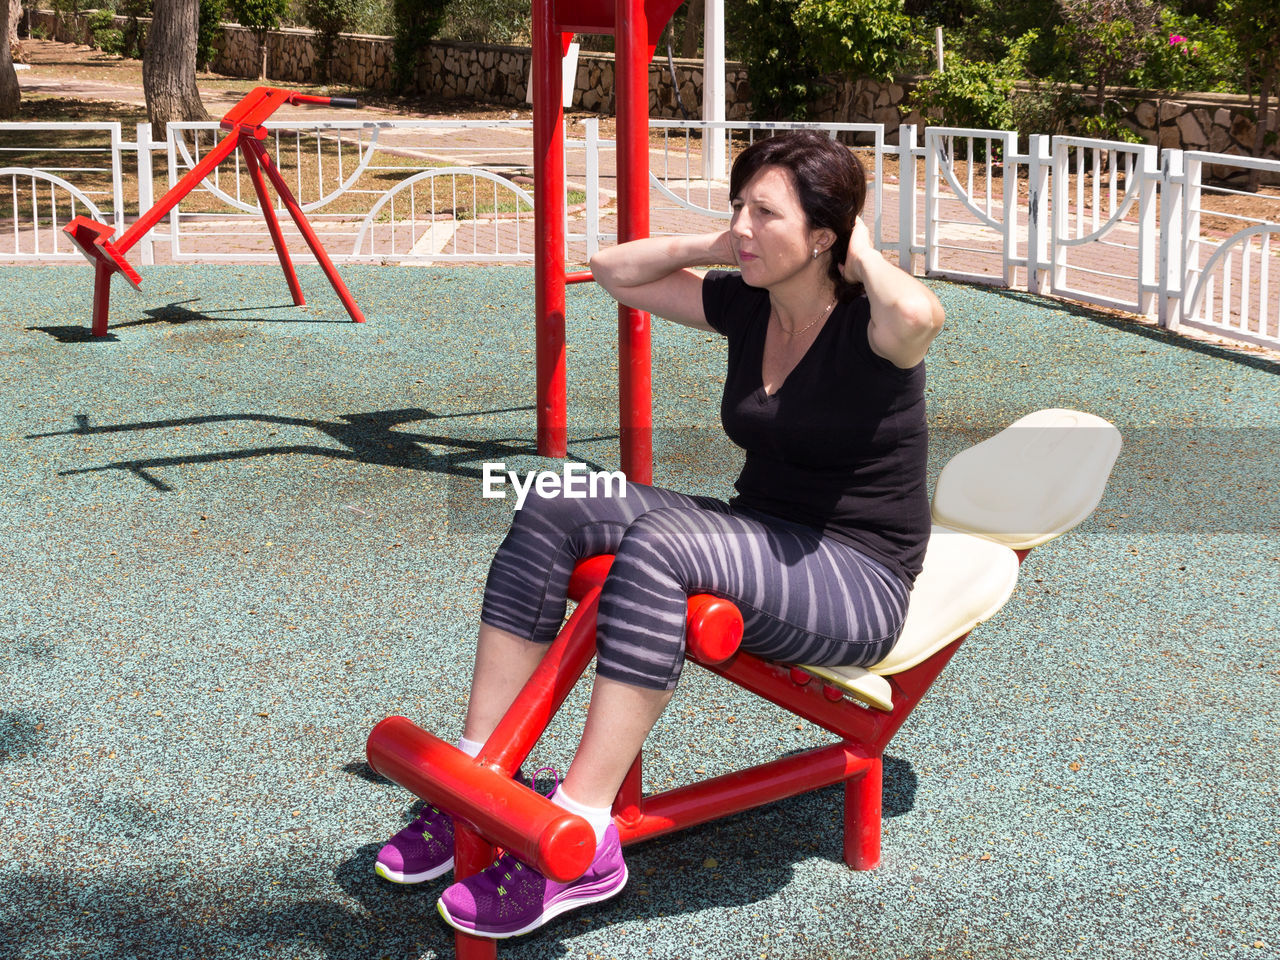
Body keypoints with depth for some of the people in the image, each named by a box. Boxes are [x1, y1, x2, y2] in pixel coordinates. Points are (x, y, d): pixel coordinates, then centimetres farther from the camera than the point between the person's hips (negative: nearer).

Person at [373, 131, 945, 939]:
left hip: (860, 582, -8)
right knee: (554, 512, -11)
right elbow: (617, 270, 16)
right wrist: (717, 246, 3)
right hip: (759, 538, 8)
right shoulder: (747, 305, 6)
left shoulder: (868, 325, -14)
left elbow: (919, 314, -41)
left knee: (659, 542, -34)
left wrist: (865, 257, -20)